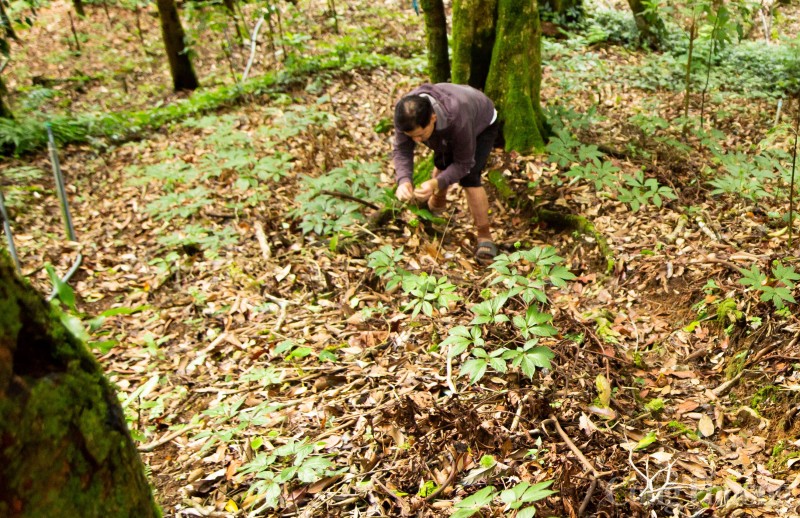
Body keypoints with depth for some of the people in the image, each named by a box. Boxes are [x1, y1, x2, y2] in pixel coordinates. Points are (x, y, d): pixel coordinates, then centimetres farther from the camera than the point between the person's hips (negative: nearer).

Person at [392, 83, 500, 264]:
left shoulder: (458, 119, -48)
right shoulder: (407, 115, -36)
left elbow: (463, 164, -36)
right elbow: (401, 150, -27)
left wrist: (436, 183, -50)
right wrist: (404, 180, -45)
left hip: (482, 125, -5)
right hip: (448, 129, 5)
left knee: (469, 177, -21)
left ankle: (484, 235, -9)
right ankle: (437, 203, 51)